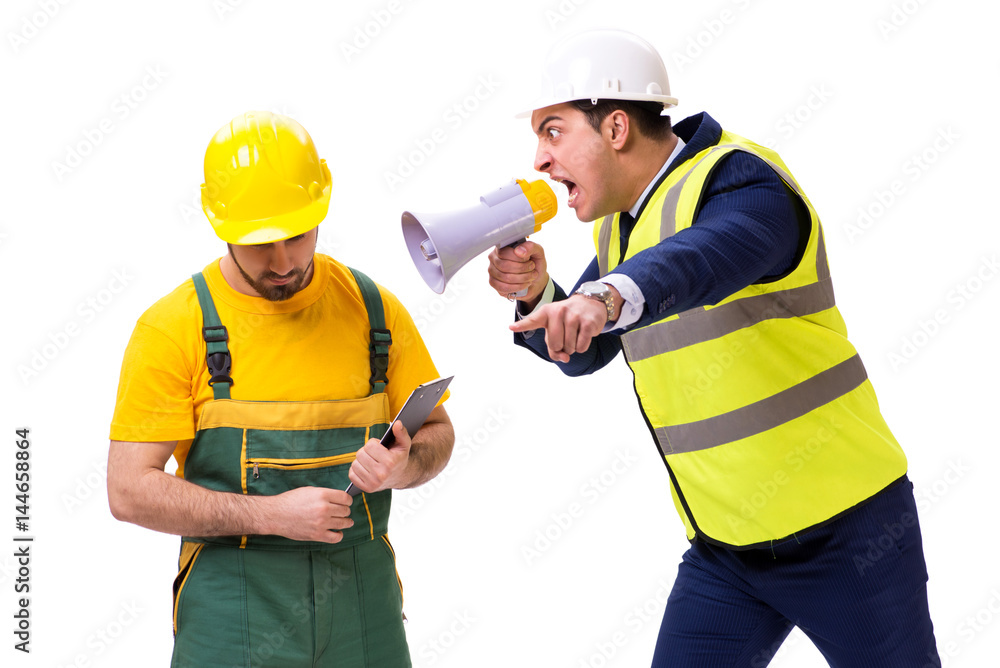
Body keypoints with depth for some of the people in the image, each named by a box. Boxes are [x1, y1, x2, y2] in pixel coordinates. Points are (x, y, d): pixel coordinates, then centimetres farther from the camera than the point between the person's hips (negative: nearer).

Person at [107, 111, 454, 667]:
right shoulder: (174, 327, -7)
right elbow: (130, 490, -10)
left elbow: (438, 433, 13)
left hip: (364, 604, 3)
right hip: (232, 616, -3)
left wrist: (402, 465, -11)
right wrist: (273, 514, -18)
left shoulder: (375, 309, 3)